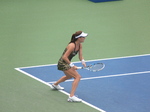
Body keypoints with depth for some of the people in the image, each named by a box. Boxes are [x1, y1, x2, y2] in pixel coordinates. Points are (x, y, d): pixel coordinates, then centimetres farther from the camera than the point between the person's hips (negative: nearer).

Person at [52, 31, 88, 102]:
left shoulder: (80, 45, -1)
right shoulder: (72, 46, -28)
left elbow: (80, 56, 0)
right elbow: (64, 57, -29)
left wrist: (83, 61, -21)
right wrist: (72, 65, -30)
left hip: (67, 63, 10)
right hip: (62, 63, -10)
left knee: (69, 76, 36)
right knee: (77, 77, -20)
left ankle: (55, 85, 62)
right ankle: (71, 96, -26)